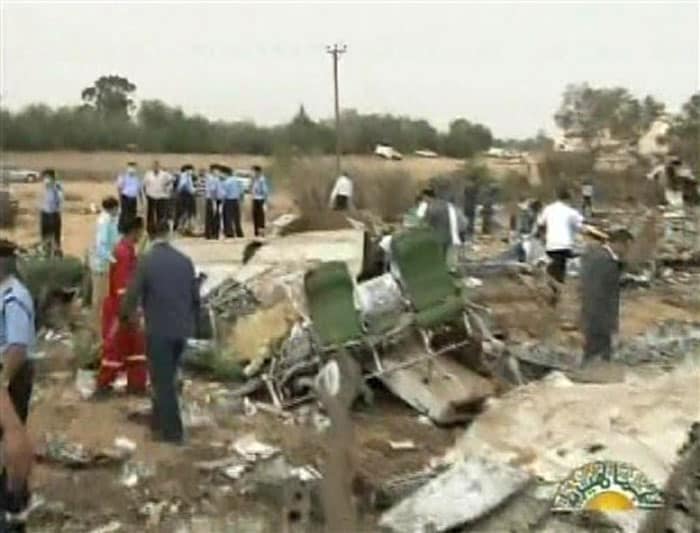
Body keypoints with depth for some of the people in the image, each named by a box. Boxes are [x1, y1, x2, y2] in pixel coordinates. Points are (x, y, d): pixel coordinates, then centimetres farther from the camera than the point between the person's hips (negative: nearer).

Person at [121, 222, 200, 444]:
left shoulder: (146, 261, -12)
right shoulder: (185, 260, 2)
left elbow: (132, 294, -8)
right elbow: (195, 296, 8)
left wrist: (125, 315, 12)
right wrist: (191, 319, 23)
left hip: (158, 330, -5)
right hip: (181, 329, 5)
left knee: (162, 381, 5)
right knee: (166, 378, 21)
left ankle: (173, 431, 10)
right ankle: (160, 422, 33)